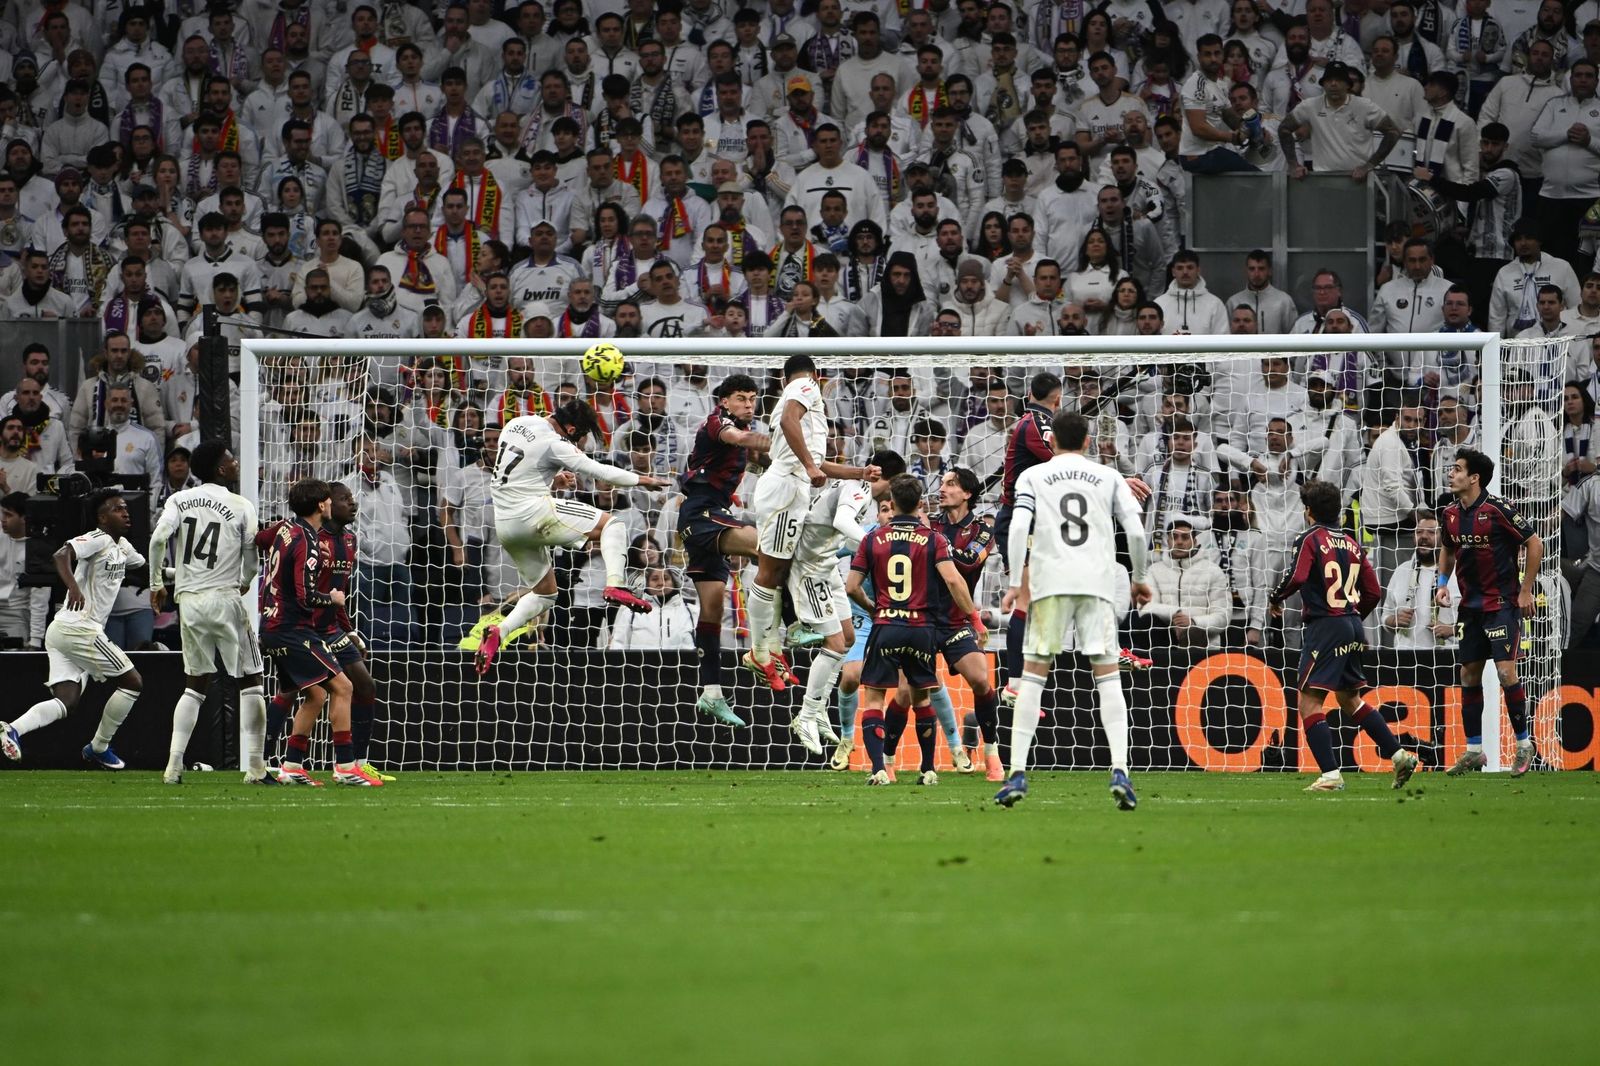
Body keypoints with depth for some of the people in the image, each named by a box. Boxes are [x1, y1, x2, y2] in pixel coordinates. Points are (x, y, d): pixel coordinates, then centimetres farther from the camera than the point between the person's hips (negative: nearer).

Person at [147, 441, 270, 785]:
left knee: (195, 685, 16)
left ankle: (173, 766, 5)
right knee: (250, 683, 5)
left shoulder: (180, 500, 6)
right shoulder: (241, 506, -1)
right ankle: (254, 767, -1)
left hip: (188, 601, 4)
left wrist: (156, 583, 2)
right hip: (225, 598, -4)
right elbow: (252, 561, 1)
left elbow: (158, 538, -9)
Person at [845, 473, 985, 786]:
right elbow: (952, 579, -11)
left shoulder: (873, 540, 4)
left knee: (873, 698, 3)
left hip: (885, 627, -1)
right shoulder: (933, 540, 2)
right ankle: (928, 770, 15)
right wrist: (974, 618, -4)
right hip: (922, 628, 1)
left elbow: (852, 587, 3)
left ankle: (878, 769, -13)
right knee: (922, 698, 17)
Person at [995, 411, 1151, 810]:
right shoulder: (1108, 477, 14)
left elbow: (1019, 526, -3)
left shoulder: (1033, 476, 12)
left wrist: (1014, 582, -3)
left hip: (1049, 582, 0)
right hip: (1098, 582, 1)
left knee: (1033, 675, 4)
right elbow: (1136, 532, 6)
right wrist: (1139, 579, 19)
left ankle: (1018, 772, -3)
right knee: (1108, 675, 2)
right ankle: (1120, 770, -12)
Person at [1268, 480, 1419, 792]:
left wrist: (1275, 599, -2)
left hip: (1324, 627, -8)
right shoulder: (1351, 544, 14)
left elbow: (1296, 578, -21)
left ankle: (1330, 775, -15)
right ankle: (1398, 755, 19)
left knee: (1309, 702, -6)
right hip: (1353, 629, 8)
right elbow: (1373, 591, 14)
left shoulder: (1310, 540, -6)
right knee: (1349, 698, 23)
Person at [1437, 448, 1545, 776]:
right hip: (1471, 606, 7)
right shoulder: (1451, 514, 4)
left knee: (1505, 670, -14)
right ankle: (1474, 751, 14)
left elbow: (1535, 545, -11)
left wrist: (1525, 591, -11)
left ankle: (1524, 743, -2)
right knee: (1469, 674, 7)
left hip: (1502, 603, -7)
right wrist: (1443, 583, 8)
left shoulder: (1498, 509, -16)